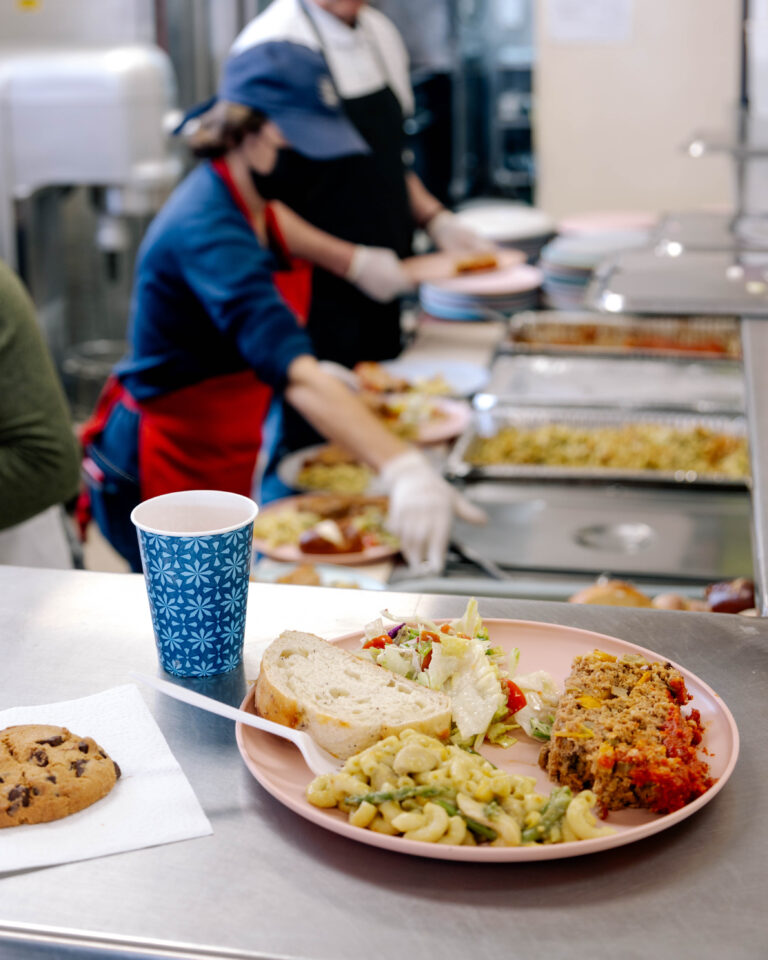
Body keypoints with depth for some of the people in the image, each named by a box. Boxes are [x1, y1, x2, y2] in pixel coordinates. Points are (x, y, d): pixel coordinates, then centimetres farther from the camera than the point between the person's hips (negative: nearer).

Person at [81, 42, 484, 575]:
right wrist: (402, 469, -56)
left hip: (219, 464, 9)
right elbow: (289, 365, -46)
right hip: (167, 476, -9)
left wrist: (354, 260, 16)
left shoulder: (242, 195, -1)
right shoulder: (207, 231, -31)